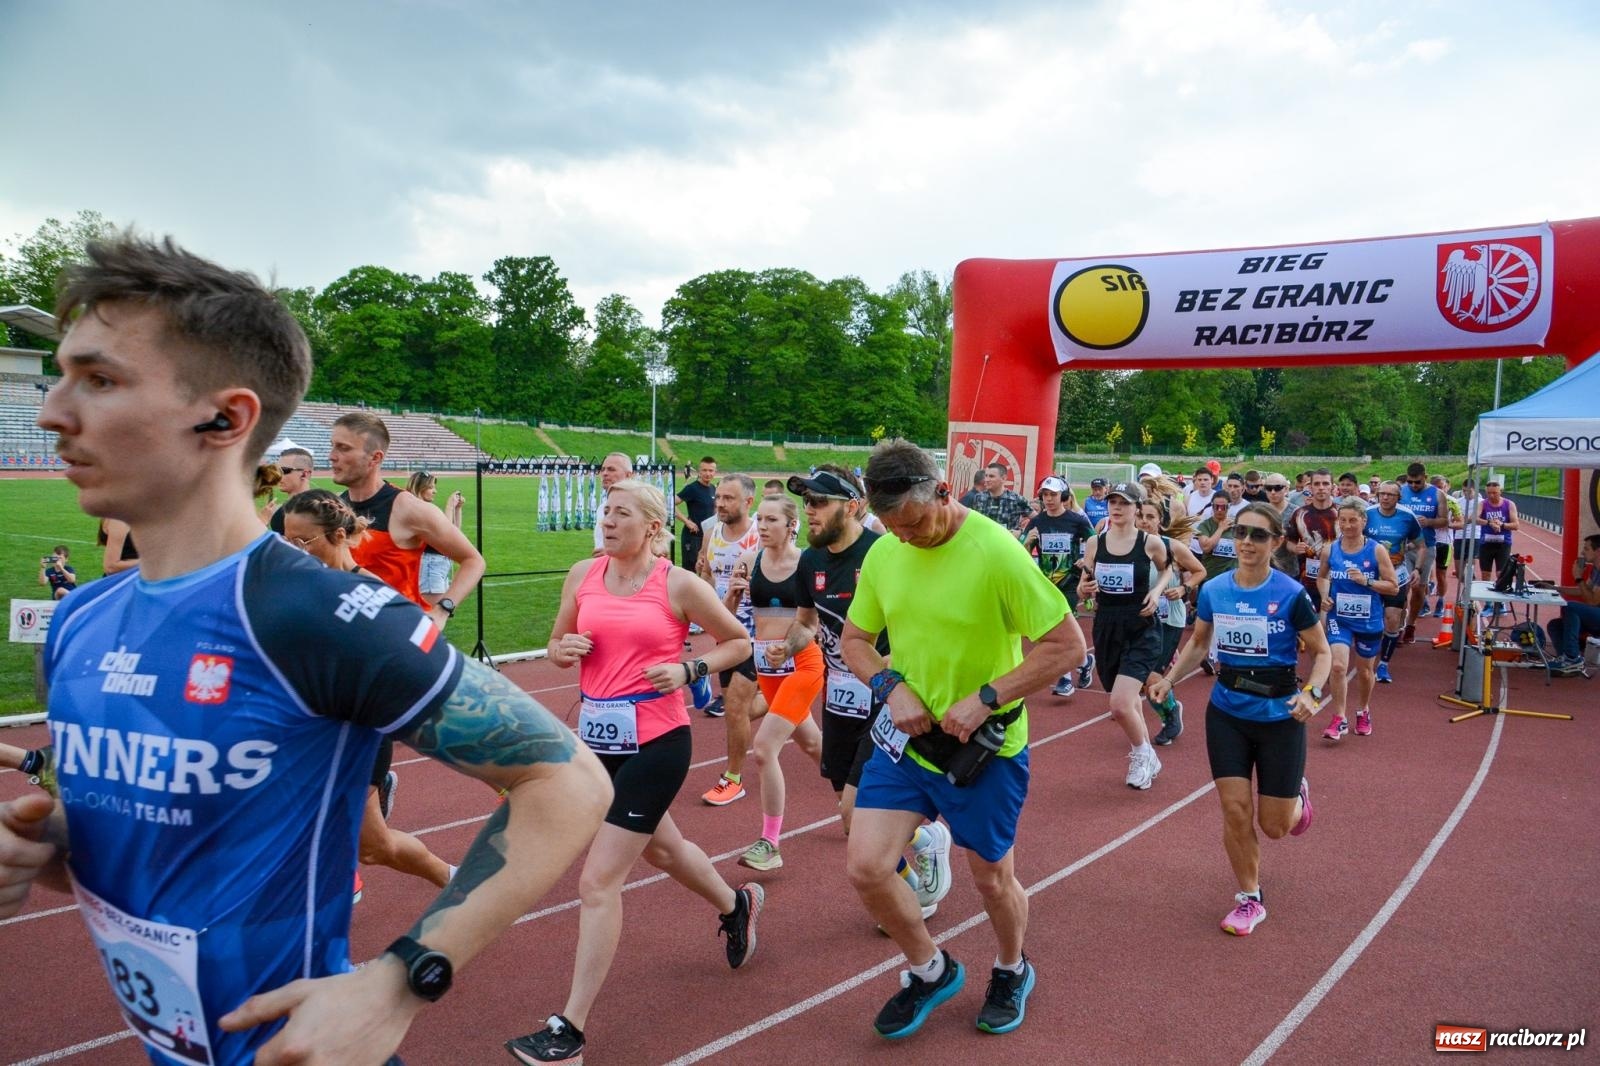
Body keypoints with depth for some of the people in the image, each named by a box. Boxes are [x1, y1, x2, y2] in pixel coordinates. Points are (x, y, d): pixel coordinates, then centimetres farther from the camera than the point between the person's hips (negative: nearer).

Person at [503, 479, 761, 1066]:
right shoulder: (582, 575, 2)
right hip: (597, 741, 6)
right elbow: (557, 647, 14)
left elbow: (738, 642, 2)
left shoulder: (679, 585, -10)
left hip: (656, 745, -6)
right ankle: (735, 903, 55)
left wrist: (688, 670, -13)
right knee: (662, 848, 26)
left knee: (597, 880, -9)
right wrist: (565, 649, -9)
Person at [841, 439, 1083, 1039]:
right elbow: (855, 639, 8)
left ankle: (1012, 972, 47)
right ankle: (931, 972, 26)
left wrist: (984, 699, -24)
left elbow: (1067, 644, -18)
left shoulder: (997, 552, -21)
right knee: (866, 866, -3)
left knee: (992, 879, 13)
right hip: (905, 738, 4)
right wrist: (891, 687, -12)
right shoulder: (884, 553, -4)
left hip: (985, 748, -4)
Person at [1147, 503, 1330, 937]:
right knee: (1235, 810, -2)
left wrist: (1312, 693, -23)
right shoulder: (1213, 591, -5)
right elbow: (1198, 643, 11)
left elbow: (1321, 652, -5)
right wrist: (1169, 679, -2)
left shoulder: (1291, 594, -15)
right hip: (1227, 713, 3)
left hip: (1279, 717, -2)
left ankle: (1298, 793, 44)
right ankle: (1250, 899, 19)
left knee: (1274, 826, 7)